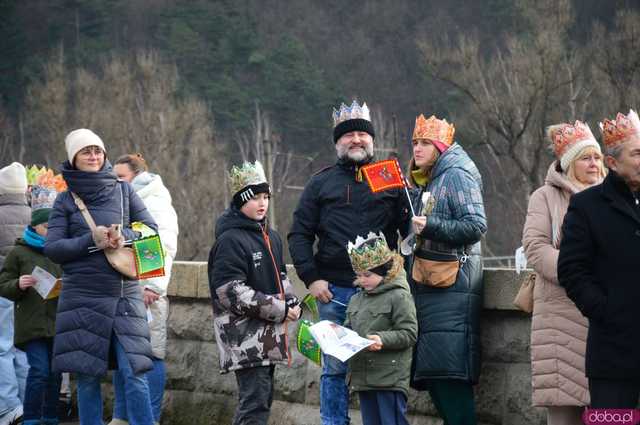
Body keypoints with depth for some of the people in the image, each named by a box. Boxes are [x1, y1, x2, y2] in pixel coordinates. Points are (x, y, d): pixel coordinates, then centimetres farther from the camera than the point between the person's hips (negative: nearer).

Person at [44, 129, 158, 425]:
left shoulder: (123, 191, 9)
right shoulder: (66, 200, 7)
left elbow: (152, 229, 9)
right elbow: (52, 248, 0)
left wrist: (123, 237, -11)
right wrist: (92, 241, -14)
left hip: (125, 295, 0)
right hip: (82, 298, 0)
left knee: (134, 373, -9)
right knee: (87, 376, 2)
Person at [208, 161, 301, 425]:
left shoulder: (270, 237, 16)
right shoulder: (230, 240, -12)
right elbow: (230, 292, -18)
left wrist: (291, 303, 6)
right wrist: (279, 310, -16)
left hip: (268, 336, 9)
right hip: (244, 337, -9)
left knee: (262, 399, 13)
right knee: (255, 403, -14)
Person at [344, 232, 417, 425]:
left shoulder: (399, 297, -7)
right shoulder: (356, 300, 15)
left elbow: (409, 333, -11)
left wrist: (382, 339, -24)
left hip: (390, 379, -7)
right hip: (362, 377, 7)